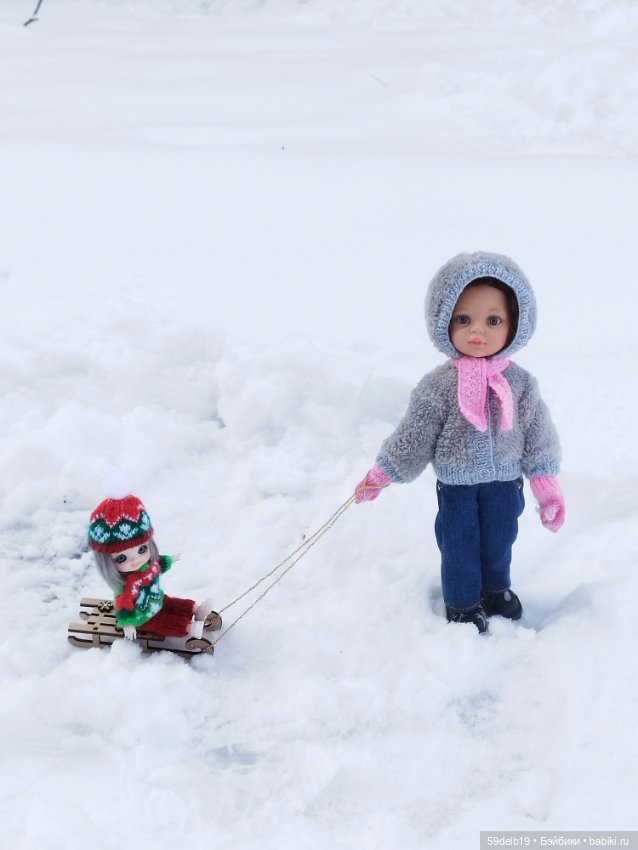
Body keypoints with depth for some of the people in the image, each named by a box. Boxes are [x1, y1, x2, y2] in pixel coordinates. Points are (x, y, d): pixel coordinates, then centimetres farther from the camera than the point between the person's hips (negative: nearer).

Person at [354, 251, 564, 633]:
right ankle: (462, 604, 34)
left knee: (499, 541, 20)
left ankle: (496, 589, 47)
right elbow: (413, 436, -10)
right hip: (457, 484, -2)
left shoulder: (520, 383, -12)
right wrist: (380, 476, -7)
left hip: (505, 481, 2)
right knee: (458, 546, 12)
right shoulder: (438, 386, -17)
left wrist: (548, 489, 0)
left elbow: (538, 436, -3)